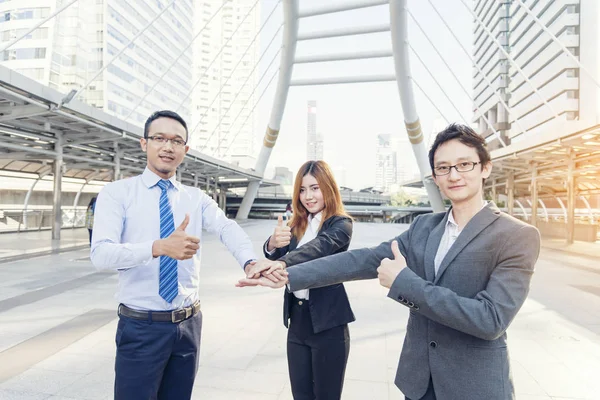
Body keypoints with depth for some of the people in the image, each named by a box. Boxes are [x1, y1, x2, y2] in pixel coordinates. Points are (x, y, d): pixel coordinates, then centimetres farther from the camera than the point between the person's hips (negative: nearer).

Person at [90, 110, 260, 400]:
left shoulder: (197, 198, 4)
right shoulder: (116, 193, -6)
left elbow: (228, 229, -14)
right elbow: (101, 254, -19)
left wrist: (250, 262, -35)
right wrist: (159, 247, -37)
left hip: (188, 324, 4)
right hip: (140, 327, -3)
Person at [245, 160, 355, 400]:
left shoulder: (341, 224, -9)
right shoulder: (296, 225, 7)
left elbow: (319, 247, -28)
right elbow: (276, 253, -9)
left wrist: (280, 263, -46)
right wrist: (273, 243, -33)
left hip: (327, 322, -4)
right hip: (297, 320, 5)